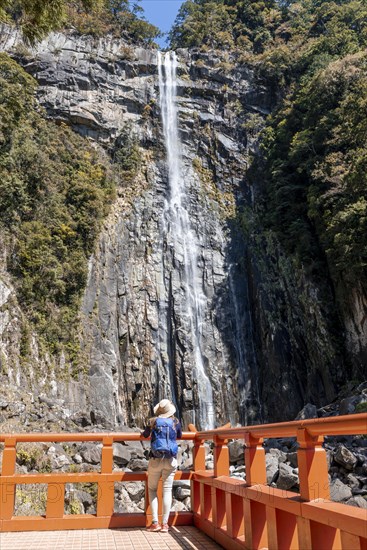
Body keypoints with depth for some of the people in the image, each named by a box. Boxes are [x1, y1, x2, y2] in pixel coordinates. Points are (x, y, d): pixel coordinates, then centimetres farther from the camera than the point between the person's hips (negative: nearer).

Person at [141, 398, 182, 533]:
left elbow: (145, 435, 17)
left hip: (155, 460, -1)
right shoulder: (175, 421, 2)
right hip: (170, 461, 1)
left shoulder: (153, 421, -2)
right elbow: (180, 435, 21)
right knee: (167, 490, 5)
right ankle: (164, 523, 3)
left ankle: (155, 522, 5)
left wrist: (143, 432, 39)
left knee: (152, 489, 11)